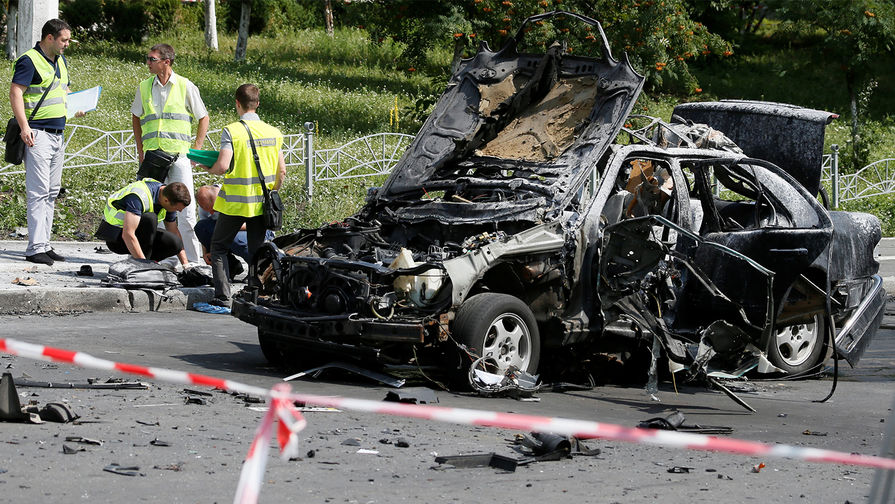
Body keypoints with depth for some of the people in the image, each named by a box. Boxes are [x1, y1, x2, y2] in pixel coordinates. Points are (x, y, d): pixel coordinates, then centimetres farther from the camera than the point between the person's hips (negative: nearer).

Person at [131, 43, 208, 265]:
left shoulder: (185, 86, -1)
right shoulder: (144, 87, 8)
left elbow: (203, 118, 7)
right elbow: (136, 117, 23)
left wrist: (197, 150, 0)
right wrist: (140, 148, 14)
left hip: (179, 154, -3)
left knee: (186, 209, -6)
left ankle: (191, 258, 0)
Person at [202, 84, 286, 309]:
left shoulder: (232, 131, -13)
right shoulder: (273, 132, 2)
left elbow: (223, 166, -21)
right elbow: (281, 170, 5)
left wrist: (209, 169, 2)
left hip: (236, 201, -4)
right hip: (261, 203, 4)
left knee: (218, 248, 9)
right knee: (257, 250, 13)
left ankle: (223, 298, -1)